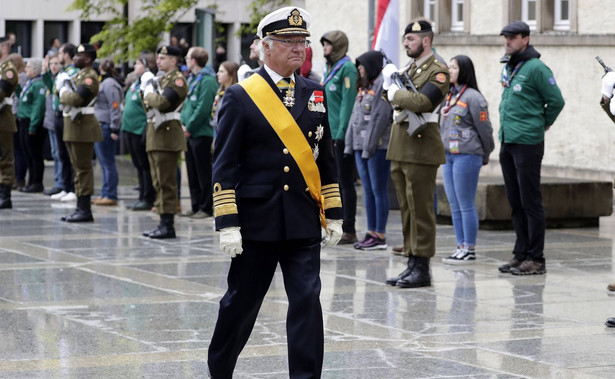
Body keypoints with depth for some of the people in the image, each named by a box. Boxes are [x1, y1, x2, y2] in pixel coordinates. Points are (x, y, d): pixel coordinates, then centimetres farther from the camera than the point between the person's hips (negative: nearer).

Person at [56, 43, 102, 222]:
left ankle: (85, 210, -6)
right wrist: (63, 85, -2)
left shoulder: (90, 77, -13)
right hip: (73, 126, 10)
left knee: (83, 168, -8)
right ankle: (81, 208, 16)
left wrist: (64, 91, -8)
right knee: (78, 167, 12)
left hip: (83, 126, -10)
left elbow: (77, 98, -25)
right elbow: (63, 96, 16)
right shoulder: (78, 76, 18)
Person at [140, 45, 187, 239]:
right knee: (159, 181, 11)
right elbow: (147, 104, 19)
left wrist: (149, 92, -7)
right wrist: (147, 87, 3)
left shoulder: (177, 80, -10)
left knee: (166, 182, -8)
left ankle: (168, 225, -7)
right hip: (155, 133, 10)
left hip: (167, 134, -10)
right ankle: (163, 223, 15)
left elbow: (162, 103, -23)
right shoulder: (160, 78, 19)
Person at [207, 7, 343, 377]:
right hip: (257, 219, -3)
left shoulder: (315, 94, 8)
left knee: (307, 301, -5)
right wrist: (227, 224, -13)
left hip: (304, 221, 3)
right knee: (242, 302, 9)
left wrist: (334, 215, 9)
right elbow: (224, 166, -7)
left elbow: (327, 160, 13)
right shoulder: (241, 97, -5)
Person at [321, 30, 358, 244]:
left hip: (342, 134, -9)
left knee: (345, 182, -4)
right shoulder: (330, 68, 17)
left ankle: (349, 230, 0)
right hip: (329, 134, 9)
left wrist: (342, 132, -19)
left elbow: (348, 103, -16)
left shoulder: (347, 69, -10)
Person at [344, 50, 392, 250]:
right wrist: (350, 143, 13)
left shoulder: (383, 85, -10)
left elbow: (380, 117, -16)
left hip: (378, 146, -9)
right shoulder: (364, 87, 18)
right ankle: (371, 232, 15)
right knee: (368, 191, 10)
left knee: (378, 190, -5)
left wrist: (370, 146, -18)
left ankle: (380, 236, -3)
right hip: (361, 145, 9)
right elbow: (355, 116, 19)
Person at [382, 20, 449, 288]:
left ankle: (422, 269, -4)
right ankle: (412, 264, 16)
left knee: (420, 209, -6)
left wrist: (394, 92, -11)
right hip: (400, 147, 9)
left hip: (420, 148, -9)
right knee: (407, 208, 10)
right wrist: (389, 82, -2)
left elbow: (423, 101, -24)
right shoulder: (408, 69, 19)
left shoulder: (437, 71, -9)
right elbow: (391, 99, 17)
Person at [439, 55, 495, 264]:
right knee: (455, 206, 11)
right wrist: (445, 151, 14)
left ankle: (470, 250, 1)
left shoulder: (473, 97, -11)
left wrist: (485, 156, 0)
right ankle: (461, 247, 18)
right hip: (448, 155, 9)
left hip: (467, 156, -8)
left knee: (466, 205, -4)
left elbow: (485, 129, -8)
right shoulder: (450, 96, 13)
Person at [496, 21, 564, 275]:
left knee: (530, 202, -5)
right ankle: (521, 254, 18)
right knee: (516, 202, 12)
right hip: (507, 143, 8)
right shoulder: (507, 68, 14)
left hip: (527, 144, -8)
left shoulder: (536, 68, -11)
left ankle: (536, 259, -1)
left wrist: (542, 124, 1)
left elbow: (556, 101, -10)